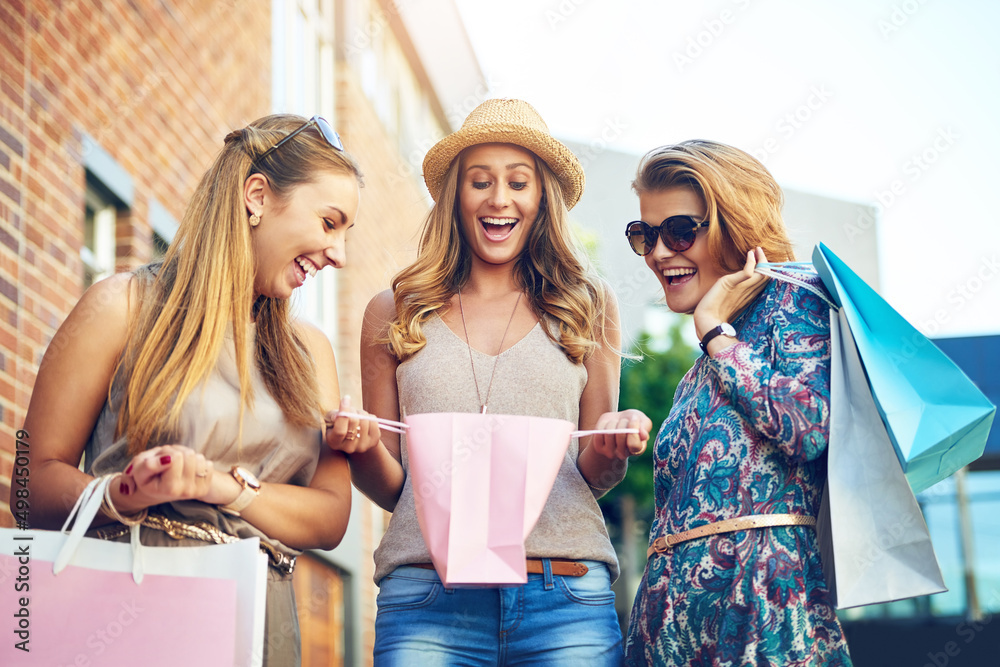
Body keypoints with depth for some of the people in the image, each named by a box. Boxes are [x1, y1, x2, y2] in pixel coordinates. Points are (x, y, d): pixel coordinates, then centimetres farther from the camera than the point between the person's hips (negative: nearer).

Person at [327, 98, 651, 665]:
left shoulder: (587, 306, 12)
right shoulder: (396, 314, 12)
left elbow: (592, 479, 15)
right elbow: (390, 489, 15)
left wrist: (611, 451, -6)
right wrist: (363, 451, -6)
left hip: (566, 602, 0)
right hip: (427, 597, 0)